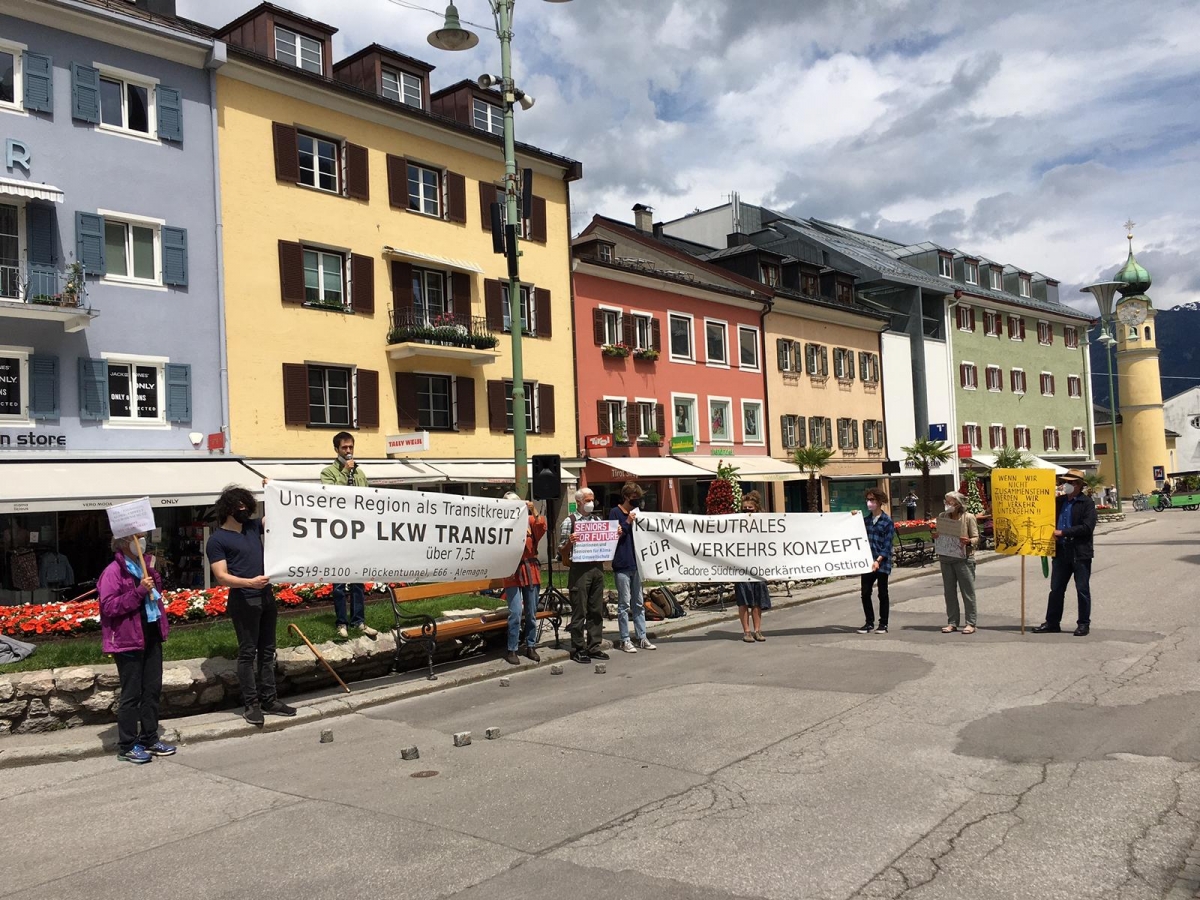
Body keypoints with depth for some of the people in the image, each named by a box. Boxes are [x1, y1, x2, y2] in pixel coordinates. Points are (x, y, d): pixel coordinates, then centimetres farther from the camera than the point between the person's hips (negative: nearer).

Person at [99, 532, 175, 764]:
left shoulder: (146, 567, 13)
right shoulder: (113, 572, -12)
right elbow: (108, 606, -20)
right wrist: (139, 591, -24)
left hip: (151, 636, 8)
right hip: (128, 640, -8)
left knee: (153, 689, 12)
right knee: (131, 693, -1)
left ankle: (149, 739, 24)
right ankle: (127, 746, 10)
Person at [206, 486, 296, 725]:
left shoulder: (253, 526, 11)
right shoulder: (217, 539, -7)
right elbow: (221, 577, -13)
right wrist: (249, 582, -27)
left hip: (266, 597, 7)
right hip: (244, 601, -7)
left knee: (267, 651, 11)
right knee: (248, 653, 0)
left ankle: (269, 699, 19)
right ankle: (251, 704, 8)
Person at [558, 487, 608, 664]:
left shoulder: (598, 519, 14)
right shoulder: (569, 521, -1)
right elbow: (561, 549, -1)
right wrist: (570, 542, -21)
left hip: (597, 567, 5)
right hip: (580, 569, -5)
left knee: (596, 610, 9)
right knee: (579, 611, -2)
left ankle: (594, 647, 17)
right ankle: (578, 649, 6)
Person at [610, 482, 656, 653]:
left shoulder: (637, 512, 14)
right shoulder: (615, 512, -4)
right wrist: (627, 522, -18)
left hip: (636, 563, 6)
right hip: (622, 565, -6)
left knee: (639, 603, 10)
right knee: (624, 604, -1)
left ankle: (641, 638, 16)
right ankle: (625, 640, 5)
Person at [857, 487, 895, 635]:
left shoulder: (887, 521, -5)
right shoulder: (866, 519, 11)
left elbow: (887, 545, -9)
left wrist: (878, 560, -19)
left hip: (882, 563, -5)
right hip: (867, 562, 5)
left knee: (882, 593, 5)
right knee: (865, 593, 4)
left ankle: (883, 624, 15)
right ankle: (869, 622, 16)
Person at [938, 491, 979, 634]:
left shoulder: (968, 517, -1)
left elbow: (976, 538, -2)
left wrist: (968, 541, -23)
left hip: (964, 558, -5)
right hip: (946, 559, 5)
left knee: (967, 591, 0)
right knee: (949, 592, 7)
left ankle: (970, 623, 5)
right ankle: (952, 622, 15)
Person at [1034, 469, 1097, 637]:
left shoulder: (1087, 503, -7)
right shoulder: (1059, 501, 10)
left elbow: (1087, 527, -17)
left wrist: (1062, 532, -17)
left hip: (1080, 553, -5)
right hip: (1061, 552, 6)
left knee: (1082, 590, 4)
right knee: (1056, 589, 9)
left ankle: (1084, 624, 15)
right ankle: (1052, 622, 16)